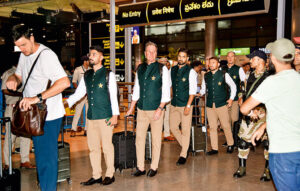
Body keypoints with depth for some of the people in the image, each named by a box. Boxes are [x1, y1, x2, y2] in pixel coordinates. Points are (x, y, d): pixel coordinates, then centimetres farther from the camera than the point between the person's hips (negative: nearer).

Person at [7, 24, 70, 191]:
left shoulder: (46, 55, -19)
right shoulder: (24, 55, 10)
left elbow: (64, 82, -31)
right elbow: (19, 75, 23)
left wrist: (38, 98, -35)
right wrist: (13, 79, -3)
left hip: (49, 116, -9)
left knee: (47, 157, -4)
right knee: (40, 155, 20)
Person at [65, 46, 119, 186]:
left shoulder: (108, 74, -3)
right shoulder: (86, 75, 12)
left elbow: (113, 96, -6)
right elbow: (78, 93, 11)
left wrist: (115, 115, -11)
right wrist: (66, 103, -5)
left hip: (105, 117, -6)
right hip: (91, 117, 6)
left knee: (107, 146, 1)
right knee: (93, 147, 10)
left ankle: (110, 175, 15)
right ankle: (96, 176, 21)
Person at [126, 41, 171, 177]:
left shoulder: (162, 69, -3)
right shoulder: (140, 68, 10)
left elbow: (166, 91, -6)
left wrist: (160, 108, -15)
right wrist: (131, 107, 16)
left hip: (156, 110, -4)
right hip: (141, 109, 4)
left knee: (156, 139, 4)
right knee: (139, 138, 5)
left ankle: (154, 167, 16)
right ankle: (140, 168, 15)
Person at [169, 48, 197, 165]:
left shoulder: (191, 72, -7)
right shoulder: (172, 70, 8)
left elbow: (193, 90, -11)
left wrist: (188, 106, -16)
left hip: (185, 105, -5)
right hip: (174, 104, 5)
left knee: (185, 130, 0)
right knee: (173, 127, 8)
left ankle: (183, 155, 11)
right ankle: (185, 146, 29)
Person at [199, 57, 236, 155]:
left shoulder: (224, 74, -1)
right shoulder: (206, 76, 9)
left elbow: (233, 86, 8)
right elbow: (203, 89, 16)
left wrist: (231, 98, 2)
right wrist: (200, 93, -5)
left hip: (222, 104, -3)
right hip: (210, 105, 3)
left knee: (226, 126, 1)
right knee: (212, 127, 4)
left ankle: (230, 145, 20)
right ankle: (214, 148, 11)